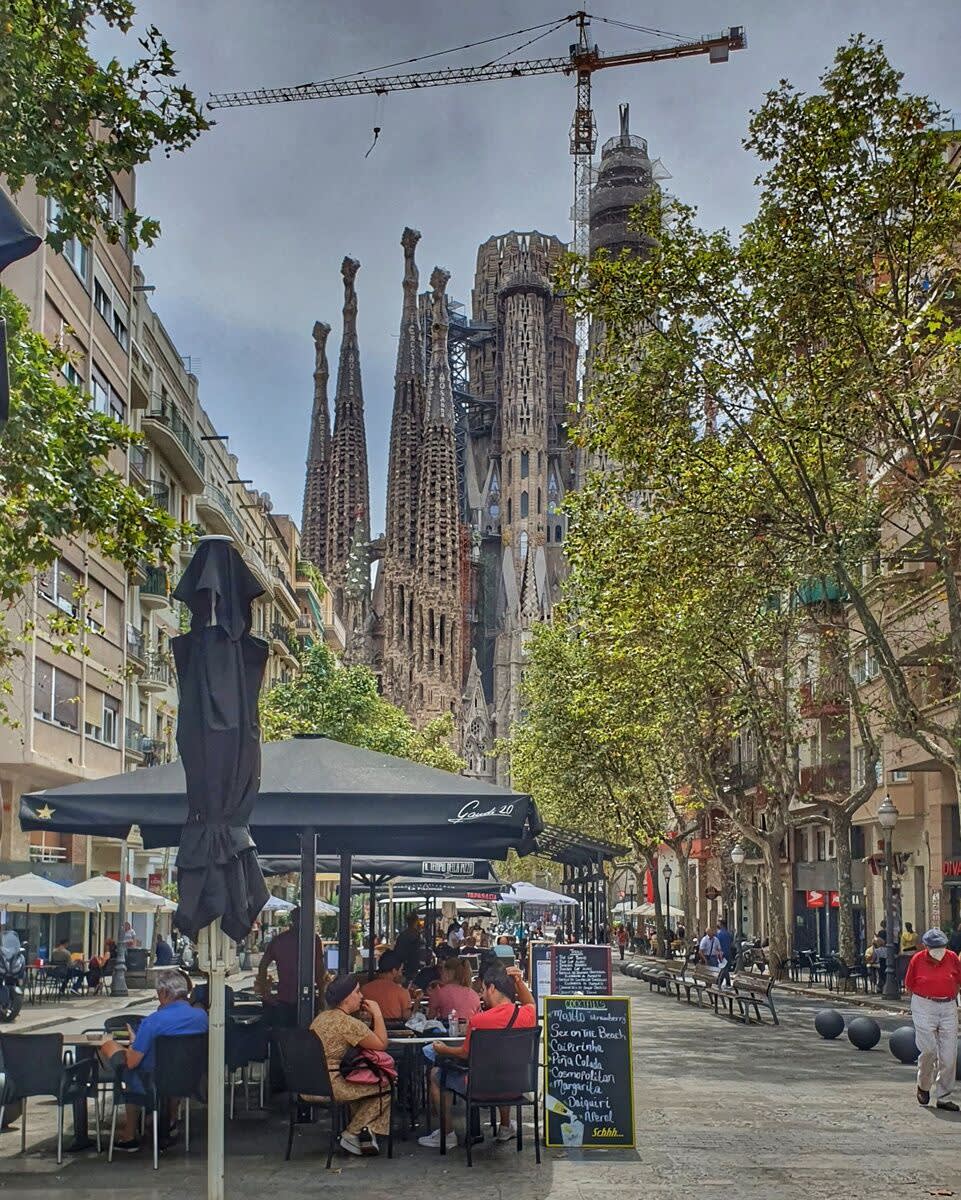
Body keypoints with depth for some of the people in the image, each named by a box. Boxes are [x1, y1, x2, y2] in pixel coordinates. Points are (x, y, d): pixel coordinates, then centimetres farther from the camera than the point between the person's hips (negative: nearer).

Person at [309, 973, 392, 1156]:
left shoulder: (322, 1017, 14)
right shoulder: (347, 1022, -15)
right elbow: (381, 1044, -9)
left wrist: (371, 1017, 12)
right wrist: (377, 1014, -1)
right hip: (328, 1086, -10)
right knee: (386, 1086, 0)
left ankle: (362, 1131, 22)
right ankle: (352, 1134, 6)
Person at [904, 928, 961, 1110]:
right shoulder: (917, 960, -5)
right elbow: (909, 984, 6)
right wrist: (925, 998, 4)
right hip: (924, 1007, -3)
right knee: (929, 1050, -10)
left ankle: (943, 1097, 12)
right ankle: (923, 1086, 18)